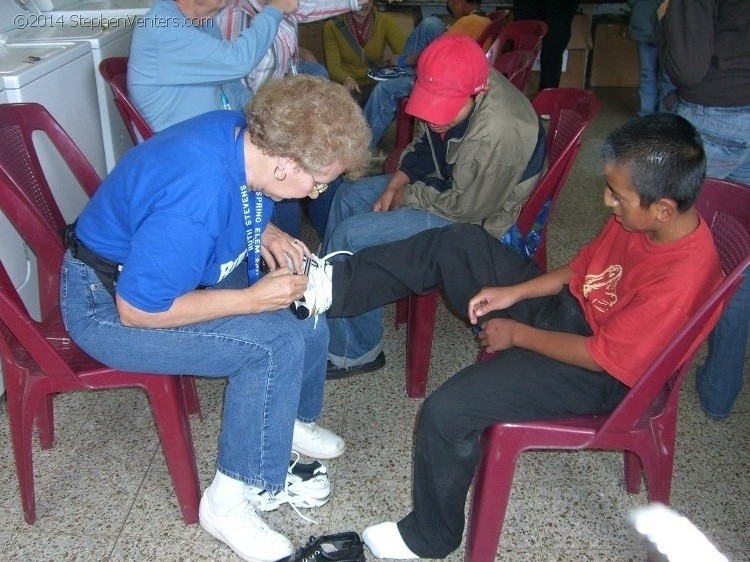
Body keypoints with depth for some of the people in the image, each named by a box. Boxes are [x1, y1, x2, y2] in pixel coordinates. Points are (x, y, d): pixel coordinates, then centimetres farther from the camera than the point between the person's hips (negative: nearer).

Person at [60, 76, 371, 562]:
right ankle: (229, 503, -7)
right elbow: (136, 310, -29)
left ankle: (291, 422, 27)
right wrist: (252, 299, -24)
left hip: (183, 268, 9)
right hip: (110, 304, -9)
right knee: (276, 342, -23)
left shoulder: (245, 132, -11)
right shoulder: (197, 197, -37)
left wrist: (267, 235, -8)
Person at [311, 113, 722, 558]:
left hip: (597, 373, -8)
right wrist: (514, 292, -1)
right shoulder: (644, 216, -9)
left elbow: (601, 356, -24)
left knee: (447, 412, -23)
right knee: (458, 242, -2)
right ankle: (338, 286, 6)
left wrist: (517, 334, -13)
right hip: (567, 307, 9)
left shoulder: (680, 279, -32)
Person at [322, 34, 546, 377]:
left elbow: (467, 208, -26)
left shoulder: (499, 133, -37)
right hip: (446, 182, 10)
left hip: (477, 219, -9)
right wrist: (393, 186, -4)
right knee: (349, 196, 14)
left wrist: (406, 197, -13)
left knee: (349, 236, -16)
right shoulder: (455, 88, -10)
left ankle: (354, 351, 2)